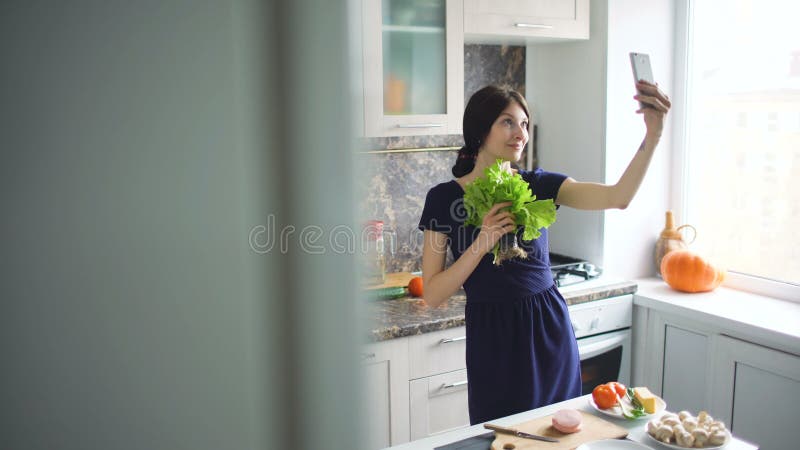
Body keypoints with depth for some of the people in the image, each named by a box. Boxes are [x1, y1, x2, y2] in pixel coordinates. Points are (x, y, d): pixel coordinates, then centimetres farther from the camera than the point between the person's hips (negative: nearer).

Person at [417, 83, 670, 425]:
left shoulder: (538, 185, 1)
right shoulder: (444, 198, -5)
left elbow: (618, 197, -13)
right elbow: (433, 294, -8)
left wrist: (652, 135, -25)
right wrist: (482, 243, -19)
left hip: (550, 329, 2)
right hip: (492, 336, -2)